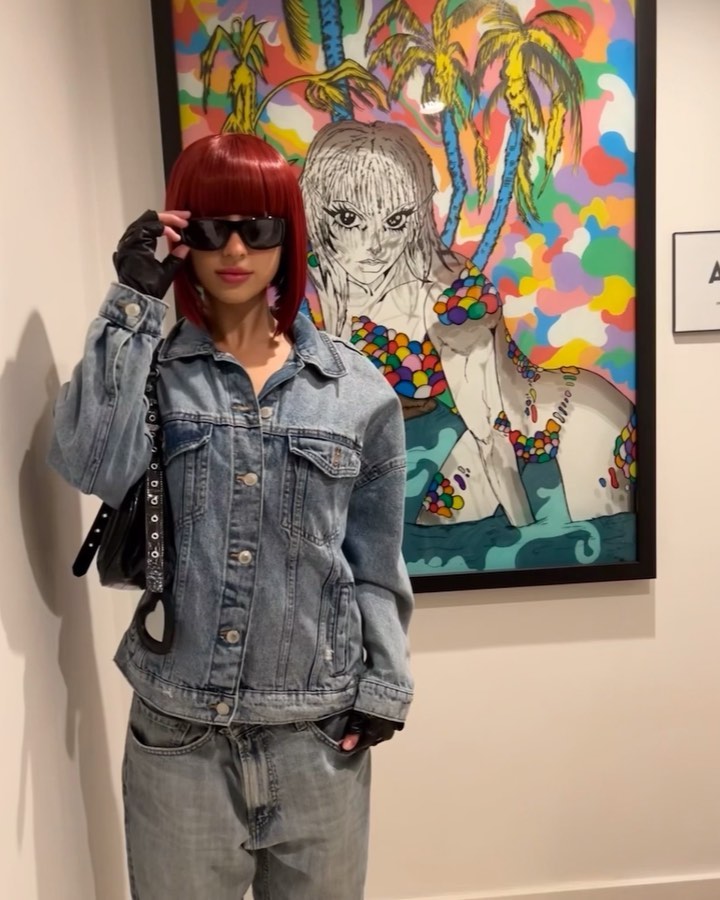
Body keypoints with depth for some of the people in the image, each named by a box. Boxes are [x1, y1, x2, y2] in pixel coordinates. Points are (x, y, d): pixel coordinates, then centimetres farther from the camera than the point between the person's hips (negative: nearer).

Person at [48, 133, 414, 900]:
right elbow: (94, 467, -21)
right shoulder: (149, 370, 0)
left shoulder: (357, 387, -1)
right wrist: (133, 301, -17)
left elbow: (376, 560, 2)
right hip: (176, 724, 0)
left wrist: (381, 686, 0)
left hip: (319, 726, 1)